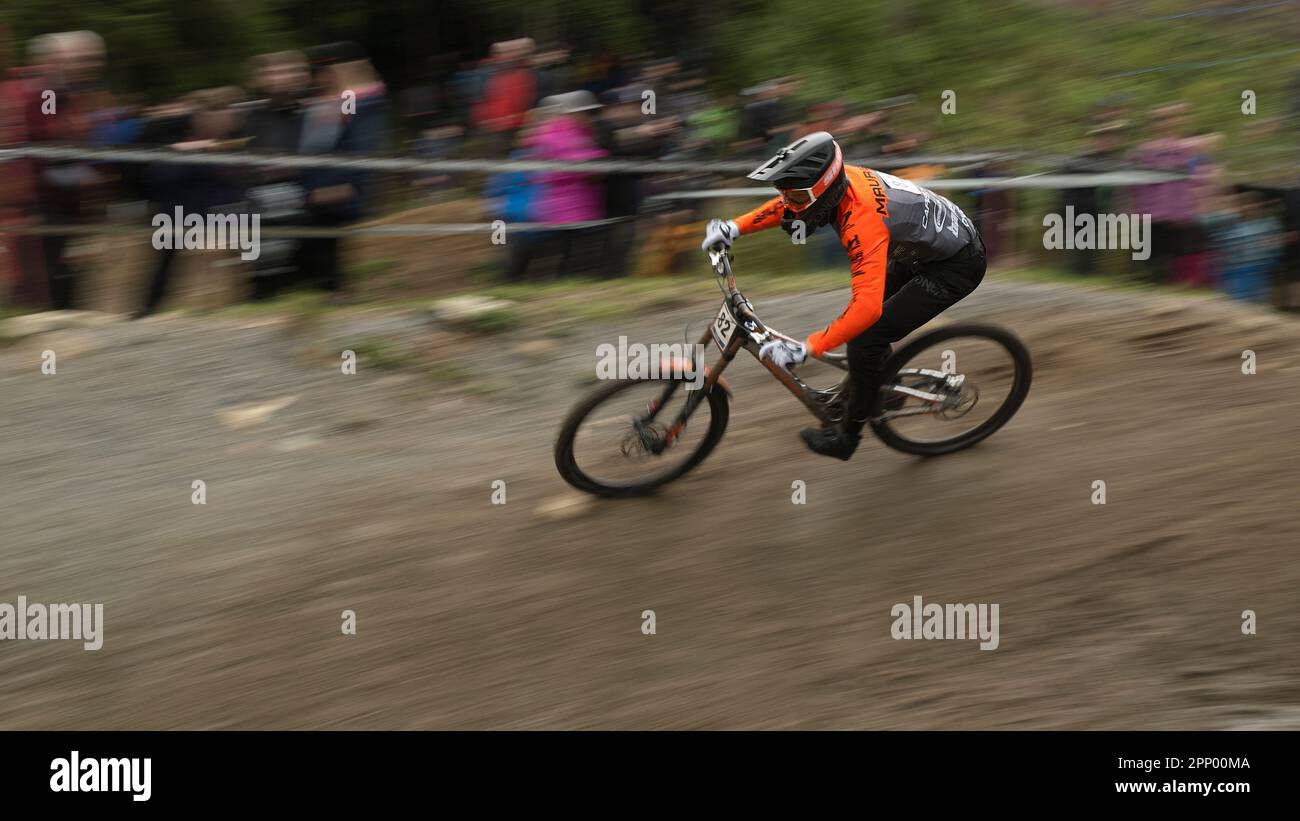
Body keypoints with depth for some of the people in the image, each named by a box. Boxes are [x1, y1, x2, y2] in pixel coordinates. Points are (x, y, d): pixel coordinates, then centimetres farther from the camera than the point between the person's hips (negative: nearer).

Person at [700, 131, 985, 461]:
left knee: (866, 337, -10)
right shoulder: (840, 180, -13)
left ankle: (847, 435, 6)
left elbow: (867, 306, -45)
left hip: (957, 265, -9)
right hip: (926, 247, 9)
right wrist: (734, 227, -1)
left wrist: (805, 349, -46)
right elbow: (783, 206, 9)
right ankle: (885, 383, 42)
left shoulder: (862, 219, -37)